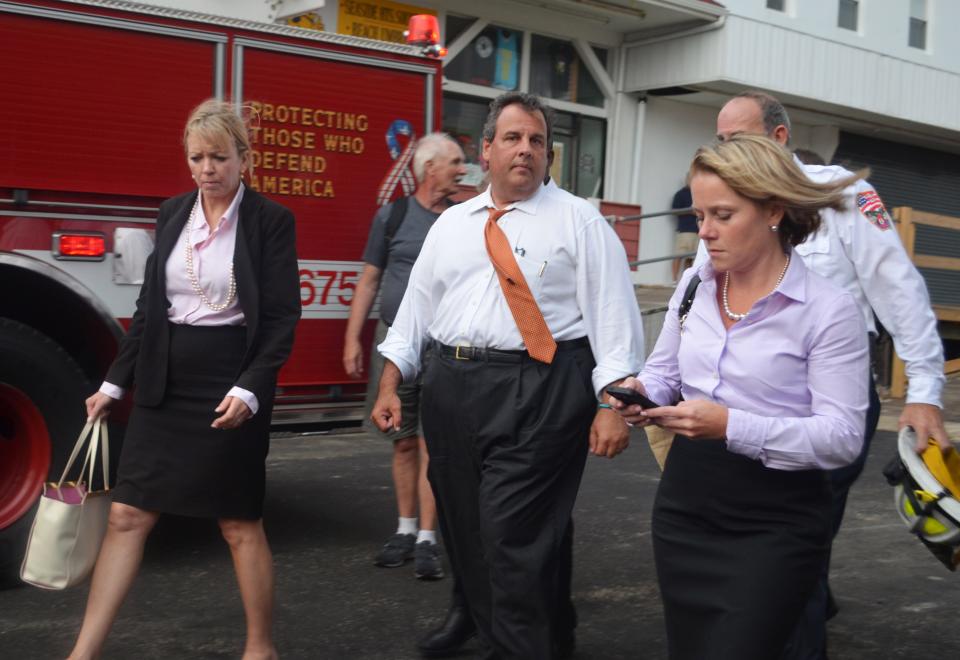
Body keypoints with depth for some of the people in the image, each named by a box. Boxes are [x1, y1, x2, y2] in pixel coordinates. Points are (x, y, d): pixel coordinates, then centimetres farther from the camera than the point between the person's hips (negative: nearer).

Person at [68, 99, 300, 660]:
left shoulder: (271, 220, -7)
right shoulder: (173, 213, 9)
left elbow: (282, 318, -10)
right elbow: (149, 307, 13)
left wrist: (249, 390, -21)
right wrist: (116, 383, 11)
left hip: (231, 388, -5)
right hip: (165, 386, 5)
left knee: (241, 524, 5)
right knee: (128, 515, 4)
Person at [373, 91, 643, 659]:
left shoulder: (579, 221, 1)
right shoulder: (451, 224, 16)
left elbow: (612, 312, -5)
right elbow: (417, 307, 18)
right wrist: (390, 385, 11)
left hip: (538, 391, -5)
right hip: (451, 390, 6)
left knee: (513, 542, -9)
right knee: (465, 536, 13)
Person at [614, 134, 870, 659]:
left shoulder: (829, 310, -14)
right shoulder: (693, 285, 4)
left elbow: (843, 437, -19)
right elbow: (664, 371, 15)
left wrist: (733, 427, -29)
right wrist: (642, 392, -9)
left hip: (776, 524, -6)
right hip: (684, 504, 6)